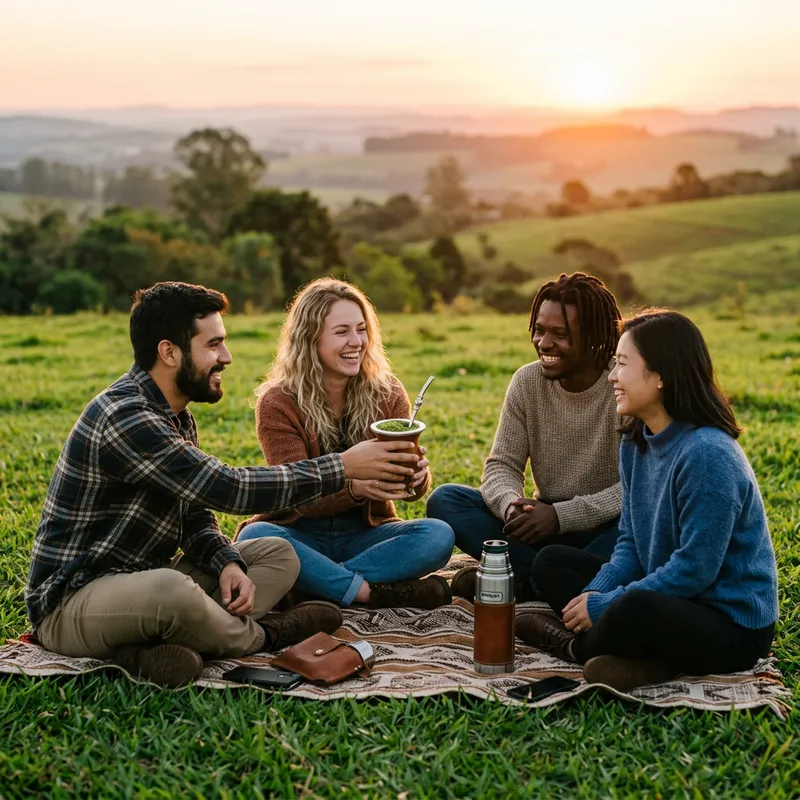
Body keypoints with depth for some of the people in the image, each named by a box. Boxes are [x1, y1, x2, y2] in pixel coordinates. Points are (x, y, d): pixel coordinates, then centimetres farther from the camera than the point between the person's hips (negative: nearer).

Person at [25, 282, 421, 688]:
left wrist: (228, 563, -11)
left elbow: (196, 512, 12)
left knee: (279, 555, 3)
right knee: (171, 590, -41)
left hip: (142, 580, 10)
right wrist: (344, 467, -20)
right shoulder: (122, 417, -22)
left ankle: (151, 646, -17)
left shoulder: (175, 417, 11)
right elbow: (227, 489, -26)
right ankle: (255, 636, -7)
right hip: (69, 604, -10)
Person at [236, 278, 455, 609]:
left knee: (438, 535, -26)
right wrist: (355, 487, -38)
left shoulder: (386, 393, -1)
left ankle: (313, 584, -26)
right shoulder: (278, 403, -9)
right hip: (303, 536, -2)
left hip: (365, 533, 3)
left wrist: (417, 475, -32)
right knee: (255, 537, -34)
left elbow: (413, 487, -6)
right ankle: (371, 593, -28)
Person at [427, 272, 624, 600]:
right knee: (445, 500, -13)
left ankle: (522, 581, -25)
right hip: (547, 526, 4)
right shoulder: (527, 382, -2)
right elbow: (502, 465, -1)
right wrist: (512, 506, -25)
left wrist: (562, 514, -27)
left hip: (608, 530, -4)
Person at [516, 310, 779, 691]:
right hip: (668, 597, 9)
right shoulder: (636, 443, 3)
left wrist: (604, 606, -19)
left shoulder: (707, 455, -24)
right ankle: (648, 656, -12)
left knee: (635, 610, -39)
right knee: (551, 563, 10)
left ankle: (578, 647, -2)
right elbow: (631, 542, 9)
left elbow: (694, 568, -25)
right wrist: (593, 595, -10)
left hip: (731, 624, -9)